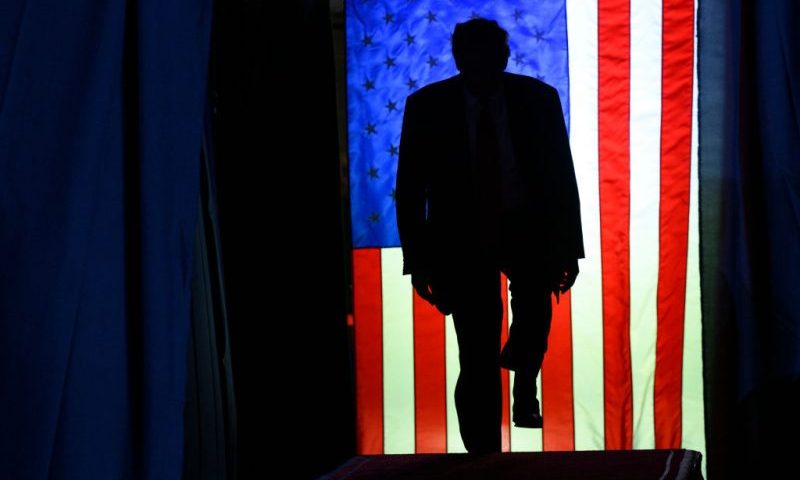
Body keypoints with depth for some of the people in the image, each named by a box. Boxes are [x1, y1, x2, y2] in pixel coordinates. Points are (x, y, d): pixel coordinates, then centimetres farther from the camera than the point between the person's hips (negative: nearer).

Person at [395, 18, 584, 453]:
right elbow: (410, 187, -1)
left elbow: (561, 175, 1)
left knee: (535, 290, -31)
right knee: (477, 360, -6)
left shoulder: (538, 99, -3)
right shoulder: (427, 106, -5)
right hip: (462, 234, -1)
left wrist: (568, 248, -3)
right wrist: (418, 259, -6)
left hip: (525, 228, 1)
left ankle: (524, 386, -3)